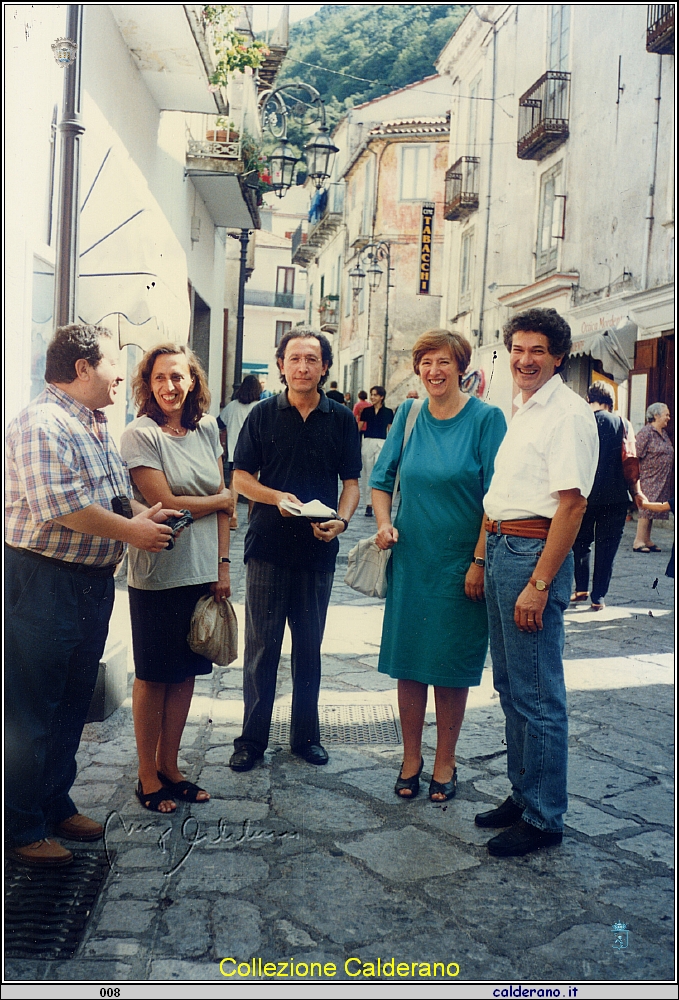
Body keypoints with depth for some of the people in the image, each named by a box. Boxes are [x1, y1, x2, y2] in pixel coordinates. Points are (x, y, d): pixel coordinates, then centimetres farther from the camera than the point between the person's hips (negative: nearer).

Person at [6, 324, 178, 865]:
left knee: (73, 703, 18)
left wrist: (141, 513, 2)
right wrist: (131, 530, -17)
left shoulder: (96, 425, 15)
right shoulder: (42, 424, -17)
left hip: (93, 582, 10)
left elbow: (113, 494, 22)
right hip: (43, 582, -10)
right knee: (30, 710, 1)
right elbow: (59, 505, -26)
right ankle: (21, 829, 14)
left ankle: (56, 804, 33)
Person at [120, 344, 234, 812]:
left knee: (186, 673, 13)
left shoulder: (208, 429, 7)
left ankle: (170, 766, 28)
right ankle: (148, 776, 22)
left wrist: (223, 565, 4)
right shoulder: (140, 434, -11)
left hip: (203, 574, 5)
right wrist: (222, 500, -3)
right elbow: (165, 505, -17)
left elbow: (224, 506, 9)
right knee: (154, 676, 7)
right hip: (158, 575, -5)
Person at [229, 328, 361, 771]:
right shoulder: (264, 415, 2)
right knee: (261, 645, 3)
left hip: (318, 549, 1)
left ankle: (306, 734, 24)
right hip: (268, 548, -1)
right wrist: (276, 497, -16)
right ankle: (253, 738, 15)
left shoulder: (342, 419, 5)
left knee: (309, 647, 11)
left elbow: (351, 481, 6)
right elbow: (241, 477, 3)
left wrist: (341, 520, -13)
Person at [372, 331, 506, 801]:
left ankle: (445, 762, 22)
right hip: (410, 559, 4)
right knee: (407, 661, 8)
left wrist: (479, 560, -13)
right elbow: (381, 478, 13)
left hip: (460, 564, -3)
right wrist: (384, 524, -4)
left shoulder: (486, 418, -7)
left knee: (452, 665, 6)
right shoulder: (409, 415, 5)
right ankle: (411, 758, 24)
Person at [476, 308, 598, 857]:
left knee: (538, 696, -1)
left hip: (536, 554, -9)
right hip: (500, 548, 10)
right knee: (510, 686, 17)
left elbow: (571, 504, -18)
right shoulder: (520, 411, 16)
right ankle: (523, 795, 30)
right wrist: (486, 558, 15)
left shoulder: (569, 414, -12)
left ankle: (544, 818, 11)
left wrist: (539, 584, -21)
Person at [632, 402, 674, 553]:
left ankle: (646, 540, 14)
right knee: (647, 509, -10)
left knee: (651, 511, 10)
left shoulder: (664, 433, 15)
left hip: (661, 481, 8)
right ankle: (638, 542, -6)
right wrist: (637, 475, -15)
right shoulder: (645, 433, -11)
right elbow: (636, 455, -14)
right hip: (649, 478, -8)